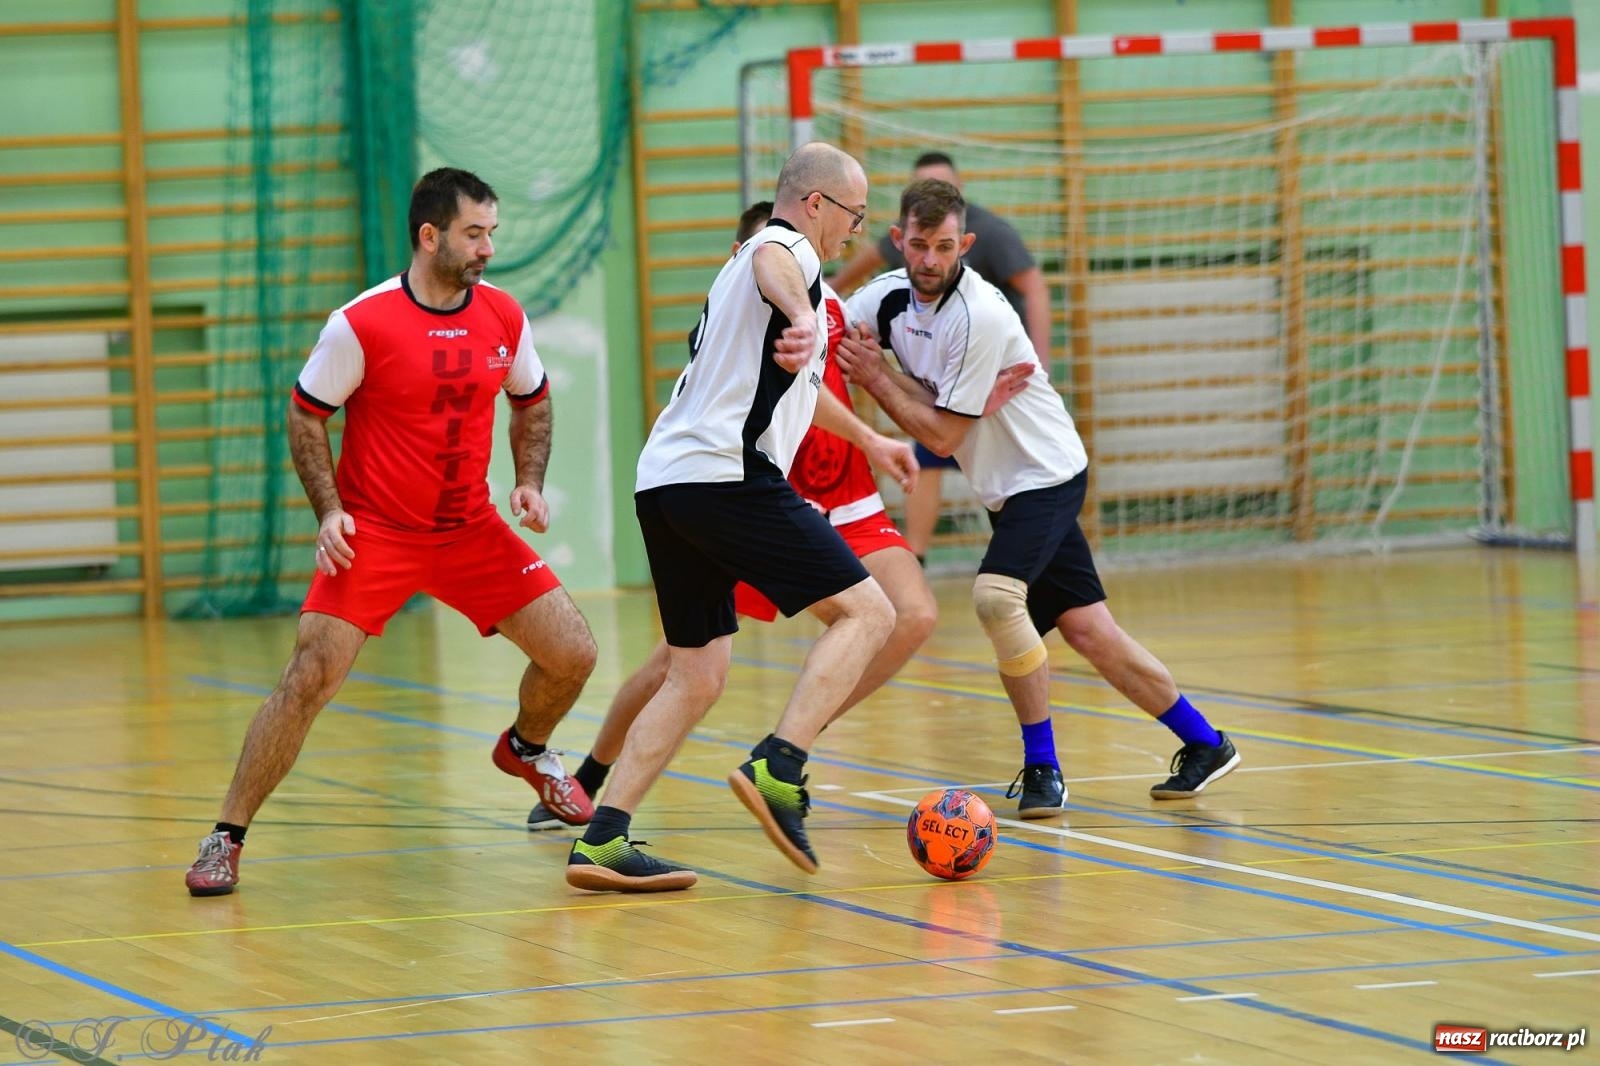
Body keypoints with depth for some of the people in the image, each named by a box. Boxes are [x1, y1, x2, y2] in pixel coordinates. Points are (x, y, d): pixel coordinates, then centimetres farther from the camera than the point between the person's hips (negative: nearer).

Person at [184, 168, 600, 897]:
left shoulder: (503, 318, -2)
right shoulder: (362, 324, -15)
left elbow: (532, 403, 16)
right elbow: (305, 417, -4)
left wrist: (530, 482, 1)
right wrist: (329, 511, -13)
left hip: (472, 530, 4)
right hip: (374, 534, -4)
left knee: (572, 655, 0)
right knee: (310, 679, -16)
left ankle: (526, 751, 35)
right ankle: (225, 839, -5)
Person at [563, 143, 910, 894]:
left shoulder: (745, 269, 31)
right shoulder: (788, 249, 0)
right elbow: (770, 263, -28)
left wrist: (868, 439, 60)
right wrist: (803, 317, -50)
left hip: (664, 482, 10)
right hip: (727, 475, -10)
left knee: (696, 678, 10)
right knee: (865, 611, -8)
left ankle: (601, 840, 0)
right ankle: (777, 771, -23)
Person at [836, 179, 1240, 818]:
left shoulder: (979, 317, -25)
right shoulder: (891, 295, -3)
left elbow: (942, 434, -22)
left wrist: (875, 378, -17)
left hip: (1043, 474, -8)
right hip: (1007, 485, 8)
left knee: (995, 596, -27)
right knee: (1085, 630, 6)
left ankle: (1042, 767, -16)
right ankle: (1204, 745, 18)